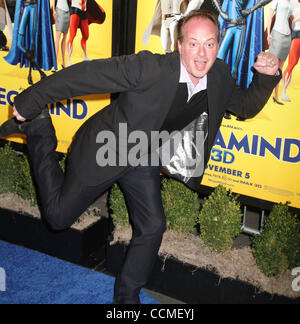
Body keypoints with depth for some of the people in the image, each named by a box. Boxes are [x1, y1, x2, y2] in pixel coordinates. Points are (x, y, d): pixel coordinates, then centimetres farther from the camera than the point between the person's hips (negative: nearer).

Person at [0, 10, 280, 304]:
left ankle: (127, 295, 24)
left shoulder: (219, 76, -10)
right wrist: (30, 102, -24)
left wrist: (267, 76, -14)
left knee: (152, 227, 1)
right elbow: (85, 74, -28)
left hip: (145, 159, 5)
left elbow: (247, 107, 7)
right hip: (105, 150, -5)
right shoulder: (150, 68, -32)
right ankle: (39, 130, 22)